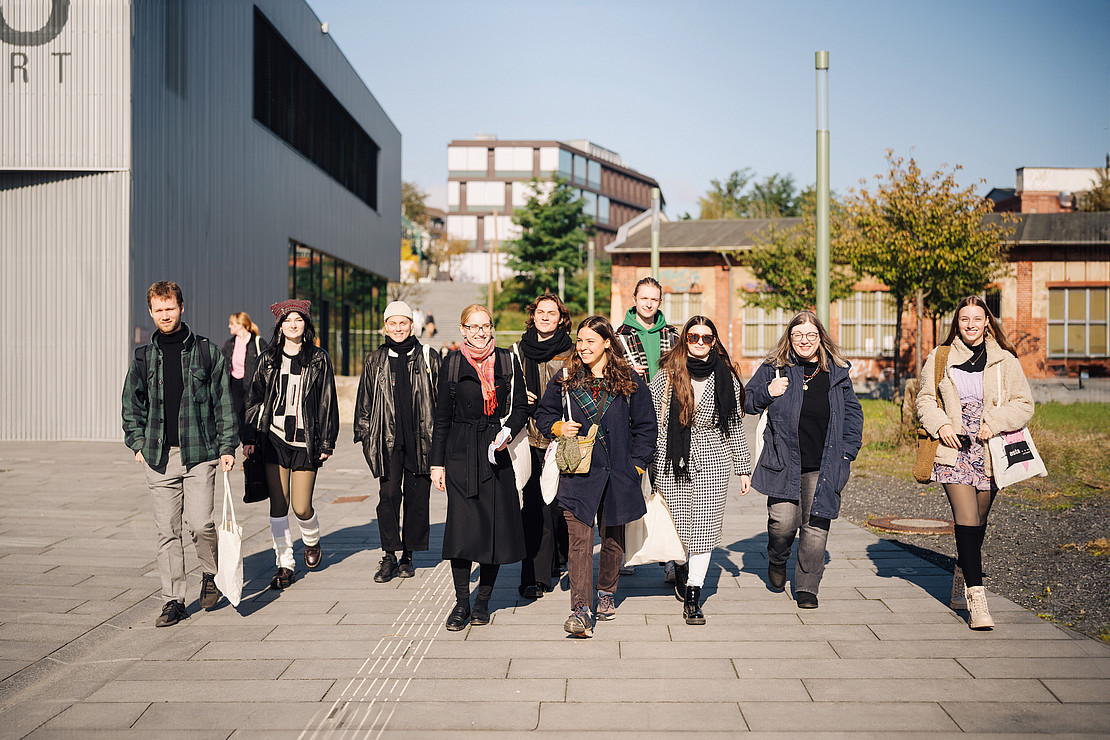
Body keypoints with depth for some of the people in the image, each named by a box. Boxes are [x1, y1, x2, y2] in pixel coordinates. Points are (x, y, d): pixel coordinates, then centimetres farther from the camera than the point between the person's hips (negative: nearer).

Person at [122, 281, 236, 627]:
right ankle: (173, 601, 13)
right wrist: (137, 443, 10)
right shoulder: (143, 356, 10)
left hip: (199, 452, -2)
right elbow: (132, 404, 19)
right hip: (158, 455, 3)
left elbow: (223, 401, 3)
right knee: (167, 531, 4)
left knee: (200, 523, -9)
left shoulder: (206, 351, 3)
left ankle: (210, 574, 20)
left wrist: (227, 446, -1)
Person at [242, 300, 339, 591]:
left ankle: (312, 541, 30)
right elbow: (255, 398, 12)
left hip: (306, 442, -2)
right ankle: (285, 565, 13)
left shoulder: (319, 359, 2)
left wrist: (327, 443, -1)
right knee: (278, 504, 1)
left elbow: (328, 403, 3)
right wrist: (249, 437, 5)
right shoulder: (268, 359, 8)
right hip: (275, 439, 2)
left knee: (301, 507, -3)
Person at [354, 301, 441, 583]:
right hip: (388, 439, 0)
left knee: (416, 496, 4)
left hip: (420, 438, 0)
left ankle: (408, 555, 16)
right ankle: (389, 556, 3)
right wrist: (364, 434, 10)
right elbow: (364, 401, 14)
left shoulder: (428, 358, 6)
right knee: (388, 494, -6)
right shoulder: (375, 361, 9)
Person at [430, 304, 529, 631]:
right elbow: (442, 416, 6)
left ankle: (483, 601, 17)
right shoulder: (453, 362, 5)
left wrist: (508, 430, -11)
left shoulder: (507, 361, 7)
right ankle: (462, 602, 7)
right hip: (461, 451, -1)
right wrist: (437, 463, 3)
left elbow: (521, 406, 10)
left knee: (496, 526, 2)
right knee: (461, 526, -6)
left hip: (496, 451, 1)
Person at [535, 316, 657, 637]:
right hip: (577, 474, -1)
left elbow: (645, 427, 7)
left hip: (618, 475, 1)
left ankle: (606, 592, 36)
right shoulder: (565, 380, 5)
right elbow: (543, 413, 16)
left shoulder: (630, 382, 2)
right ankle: (581, 610, -12)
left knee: (613, 537, 14)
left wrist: (636, 465, 1)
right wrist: (559, 427, -5)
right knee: (580, 541, -11)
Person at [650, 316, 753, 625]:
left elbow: (735, 426, 11)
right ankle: (679, 569, 36)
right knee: (677, 523, 5)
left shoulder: (726, 378, 5)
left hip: (712, 463, 1)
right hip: (672, 463, 0)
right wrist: (644, 462, 1)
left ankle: (692, 598, 4)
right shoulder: (667, 375, 0)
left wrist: (744, 468, 11)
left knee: (704, 528, -3)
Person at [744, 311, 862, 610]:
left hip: (824, 466, 2)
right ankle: (777, 561, 23)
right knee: (783, 521, -11)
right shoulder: (774, 368, 4)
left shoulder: (837, 372, 8)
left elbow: (853, 413, 15)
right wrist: (768, 392, -10)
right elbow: (748, 403, 11)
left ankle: (807, 588, 18)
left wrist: (847, 453, 7)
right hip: (783, 462, -1)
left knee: (816, 525, 2)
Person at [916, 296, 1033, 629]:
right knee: (967, 522, -13)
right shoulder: (939, 359, 5)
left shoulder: (1005, 361, 4)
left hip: (990, 453, 2)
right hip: (954, 452, -2)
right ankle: (977, 600, -11)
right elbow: (925, 399, 11)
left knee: (977, 524, 11)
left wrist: (995, 423, -11)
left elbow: (1024, 404, 4)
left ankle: (961, 586, 33)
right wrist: (940, 424, -7)